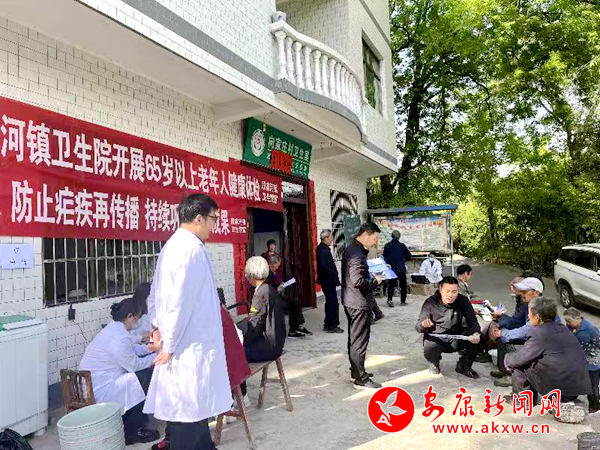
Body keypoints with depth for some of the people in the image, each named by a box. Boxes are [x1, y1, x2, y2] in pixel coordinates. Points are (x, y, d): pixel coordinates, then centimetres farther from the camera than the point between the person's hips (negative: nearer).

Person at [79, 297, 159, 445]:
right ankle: (132, 432, 6)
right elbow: (134, 365, -16)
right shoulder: (120, 337, -26)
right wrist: (155, 356, -3)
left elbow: (130, 349, 20)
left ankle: (127, 422, 26)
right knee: (146, 377, -6)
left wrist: (148, 348, 11)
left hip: (90, 385, 10)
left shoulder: (113, 327, 6)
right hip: (100, 391, -10)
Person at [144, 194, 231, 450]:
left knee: (188, 407, 20)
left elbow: (155, 295, 16)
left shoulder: (171, 246, 9)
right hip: (191, 345, -10)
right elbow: (182, 302, -23)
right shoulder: (193, 248, -20)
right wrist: (170, 345, -15)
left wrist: (159, 326, 19)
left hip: (180, 343, 10)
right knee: (190, 410, 5)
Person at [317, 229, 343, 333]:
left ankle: (328, 324, 26)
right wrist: (334, 274, -16)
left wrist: (335, 275, 13)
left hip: (328, 280, 11)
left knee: (330, 302, 17)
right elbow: (323, 266, -25)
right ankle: (331, 325, 2)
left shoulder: (324, 248, 14)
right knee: (333, 303, -5)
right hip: (328, 281, -11)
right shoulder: (322, 249, -18)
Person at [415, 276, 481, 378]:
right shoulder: (431, 302, -11)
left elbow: (472, 321, -9)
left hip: (457, 338, 2)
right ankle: (434, 362, 8)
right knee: (429, 348, -34)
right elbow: (418, 326, -13)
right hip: (436, 337, -2)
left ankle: (463, 366, 8)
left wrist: (476, 334, -33)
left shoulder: (463, 301, -4)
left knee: (474, 341, -24)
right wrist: (423, 324, -39)